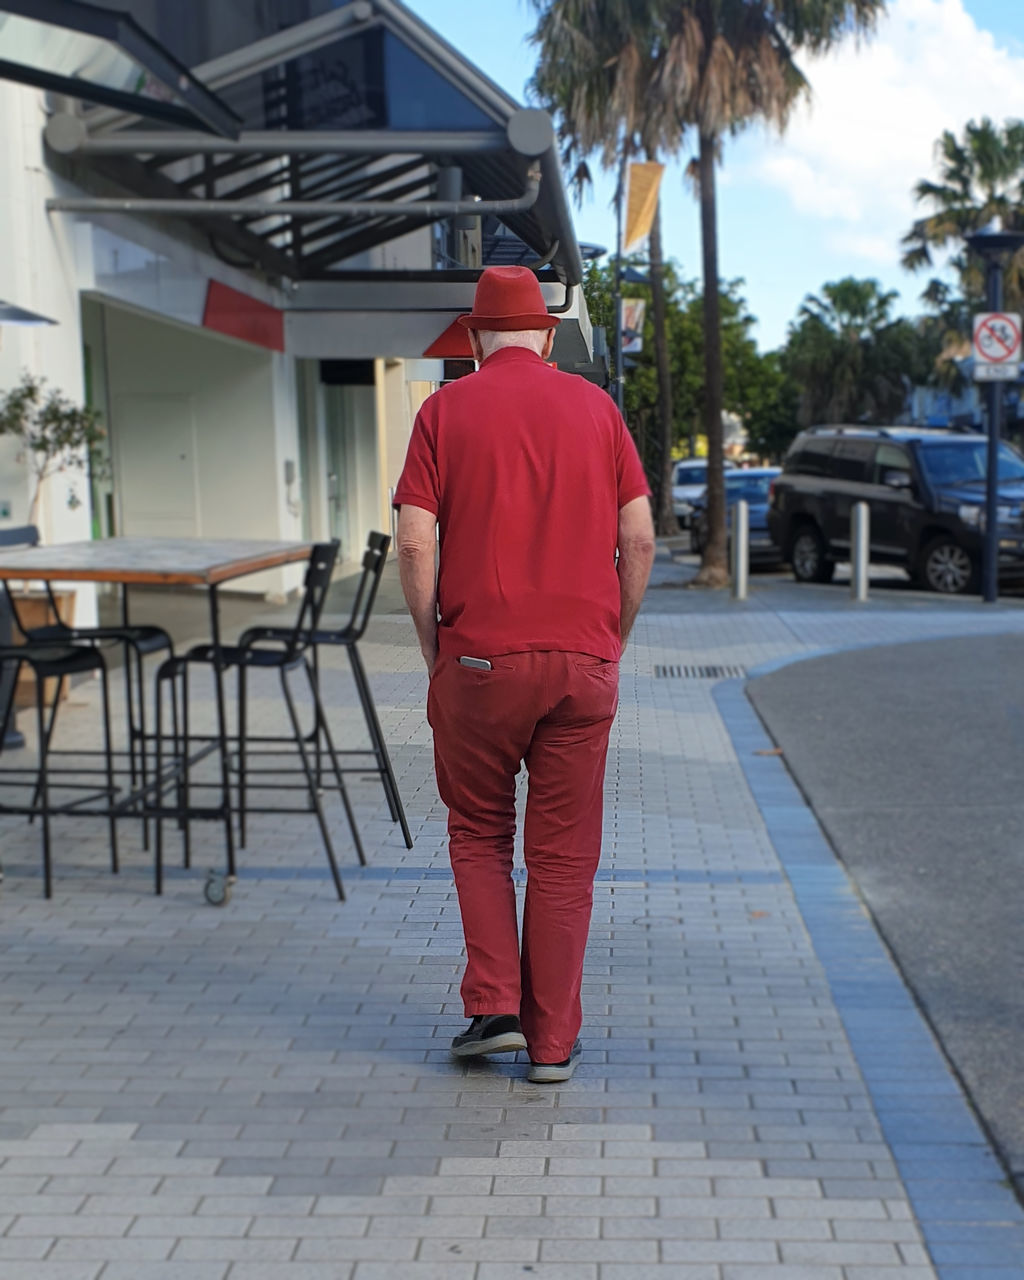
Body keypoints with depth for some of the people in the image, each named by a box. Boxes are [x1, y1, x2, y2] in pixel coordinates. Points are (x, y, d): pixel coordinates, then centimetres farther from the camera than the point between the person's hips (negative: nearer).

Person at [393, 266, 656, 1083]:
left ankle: (495, 1007, 10)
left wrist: (434, 651, 5)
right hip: (583, 661, 2)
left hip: (480, 656, -1)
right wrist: (612, 645, 12)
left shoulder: (445, 410, 3)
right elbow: (640, 539, 2)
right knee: (565, 855, 8)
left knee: (479, 834, 17)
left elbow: (416, 545, -6)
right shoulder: (596, 407, 8)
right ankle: (553, 1042, 13)